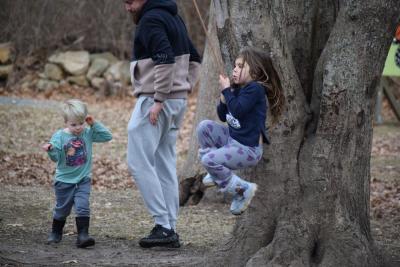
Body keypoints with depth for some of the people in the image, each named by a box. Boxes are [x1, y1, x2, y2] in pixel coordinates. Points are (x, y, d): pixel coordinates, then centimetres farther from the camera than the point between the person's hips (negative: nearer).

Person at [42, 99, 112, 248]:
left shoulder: (88, 134, -2)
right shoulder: (60, 136, -10)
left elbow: (107, 136, -4)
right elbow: (56, 157, -16)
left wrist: (94, 124, -11)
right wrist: (50, 149, -38)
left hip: (83, 180, 1)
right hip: (64, 180, -1)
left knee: (83, 207, -13)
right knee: (62, 209, 13)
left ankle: (82, 235, -16)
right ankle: (56, 233, 32)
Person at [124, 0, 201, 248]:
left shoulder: (150, 20, -13)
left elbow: (166, 60, -25)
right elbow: (194, 59, 24)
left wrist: (159, 100, -23)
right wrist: (185, 89, 16)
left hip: (155, 100, -10)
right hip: (178, 101, 10)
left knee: (139, 162, -6)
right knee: (165, 165, 10)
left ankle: (163, 225, -10)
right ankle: (170, 229, 9)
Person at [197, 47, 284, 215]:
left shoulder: (255, 89, -18)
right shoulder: (237, 89, 8)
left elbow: (237, 111, -28)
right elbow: (223, 116, 12)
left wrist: (227, 90, -16)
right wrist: (224, 96, -5)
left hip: (248, 149, -9)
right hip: (232, 139, 9)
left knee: (209, 159, -20)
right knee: (204, 126, 3)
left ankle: (243, 189, -6)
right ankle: (217, 172, 11)